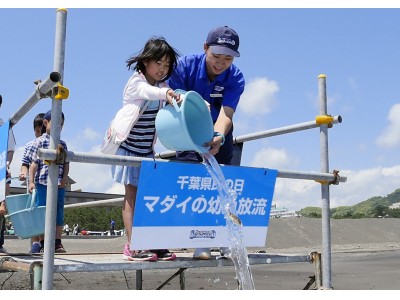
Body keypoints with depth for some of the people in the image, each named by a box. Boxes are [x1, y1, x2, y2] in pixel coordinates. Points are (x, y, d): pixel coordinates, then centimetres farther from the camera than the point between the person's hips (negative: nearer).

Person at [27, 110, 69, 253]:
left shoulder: (62, 144, 13)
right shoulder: (39, 142, 1)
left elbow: (66, 163, 11)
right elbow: (34, 163, -2)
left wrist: (64, 179, -3)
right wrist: (31, 181, -8)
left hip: (59, 184, 4)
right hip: (42, 183, -4)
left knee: (59, 214, 5)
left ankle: (57, 243, 12)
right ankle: (43, 243, 8)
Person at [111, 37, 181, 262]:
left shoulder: (163, 87, 10)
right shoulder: (136, 82, -14)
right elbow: (148, 92, -37)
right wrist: (166, 93, -58)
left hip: (147, 149, 6)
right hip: (129, 146, -6)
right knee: (132, 195, -7)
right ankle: (132, 246, -6)